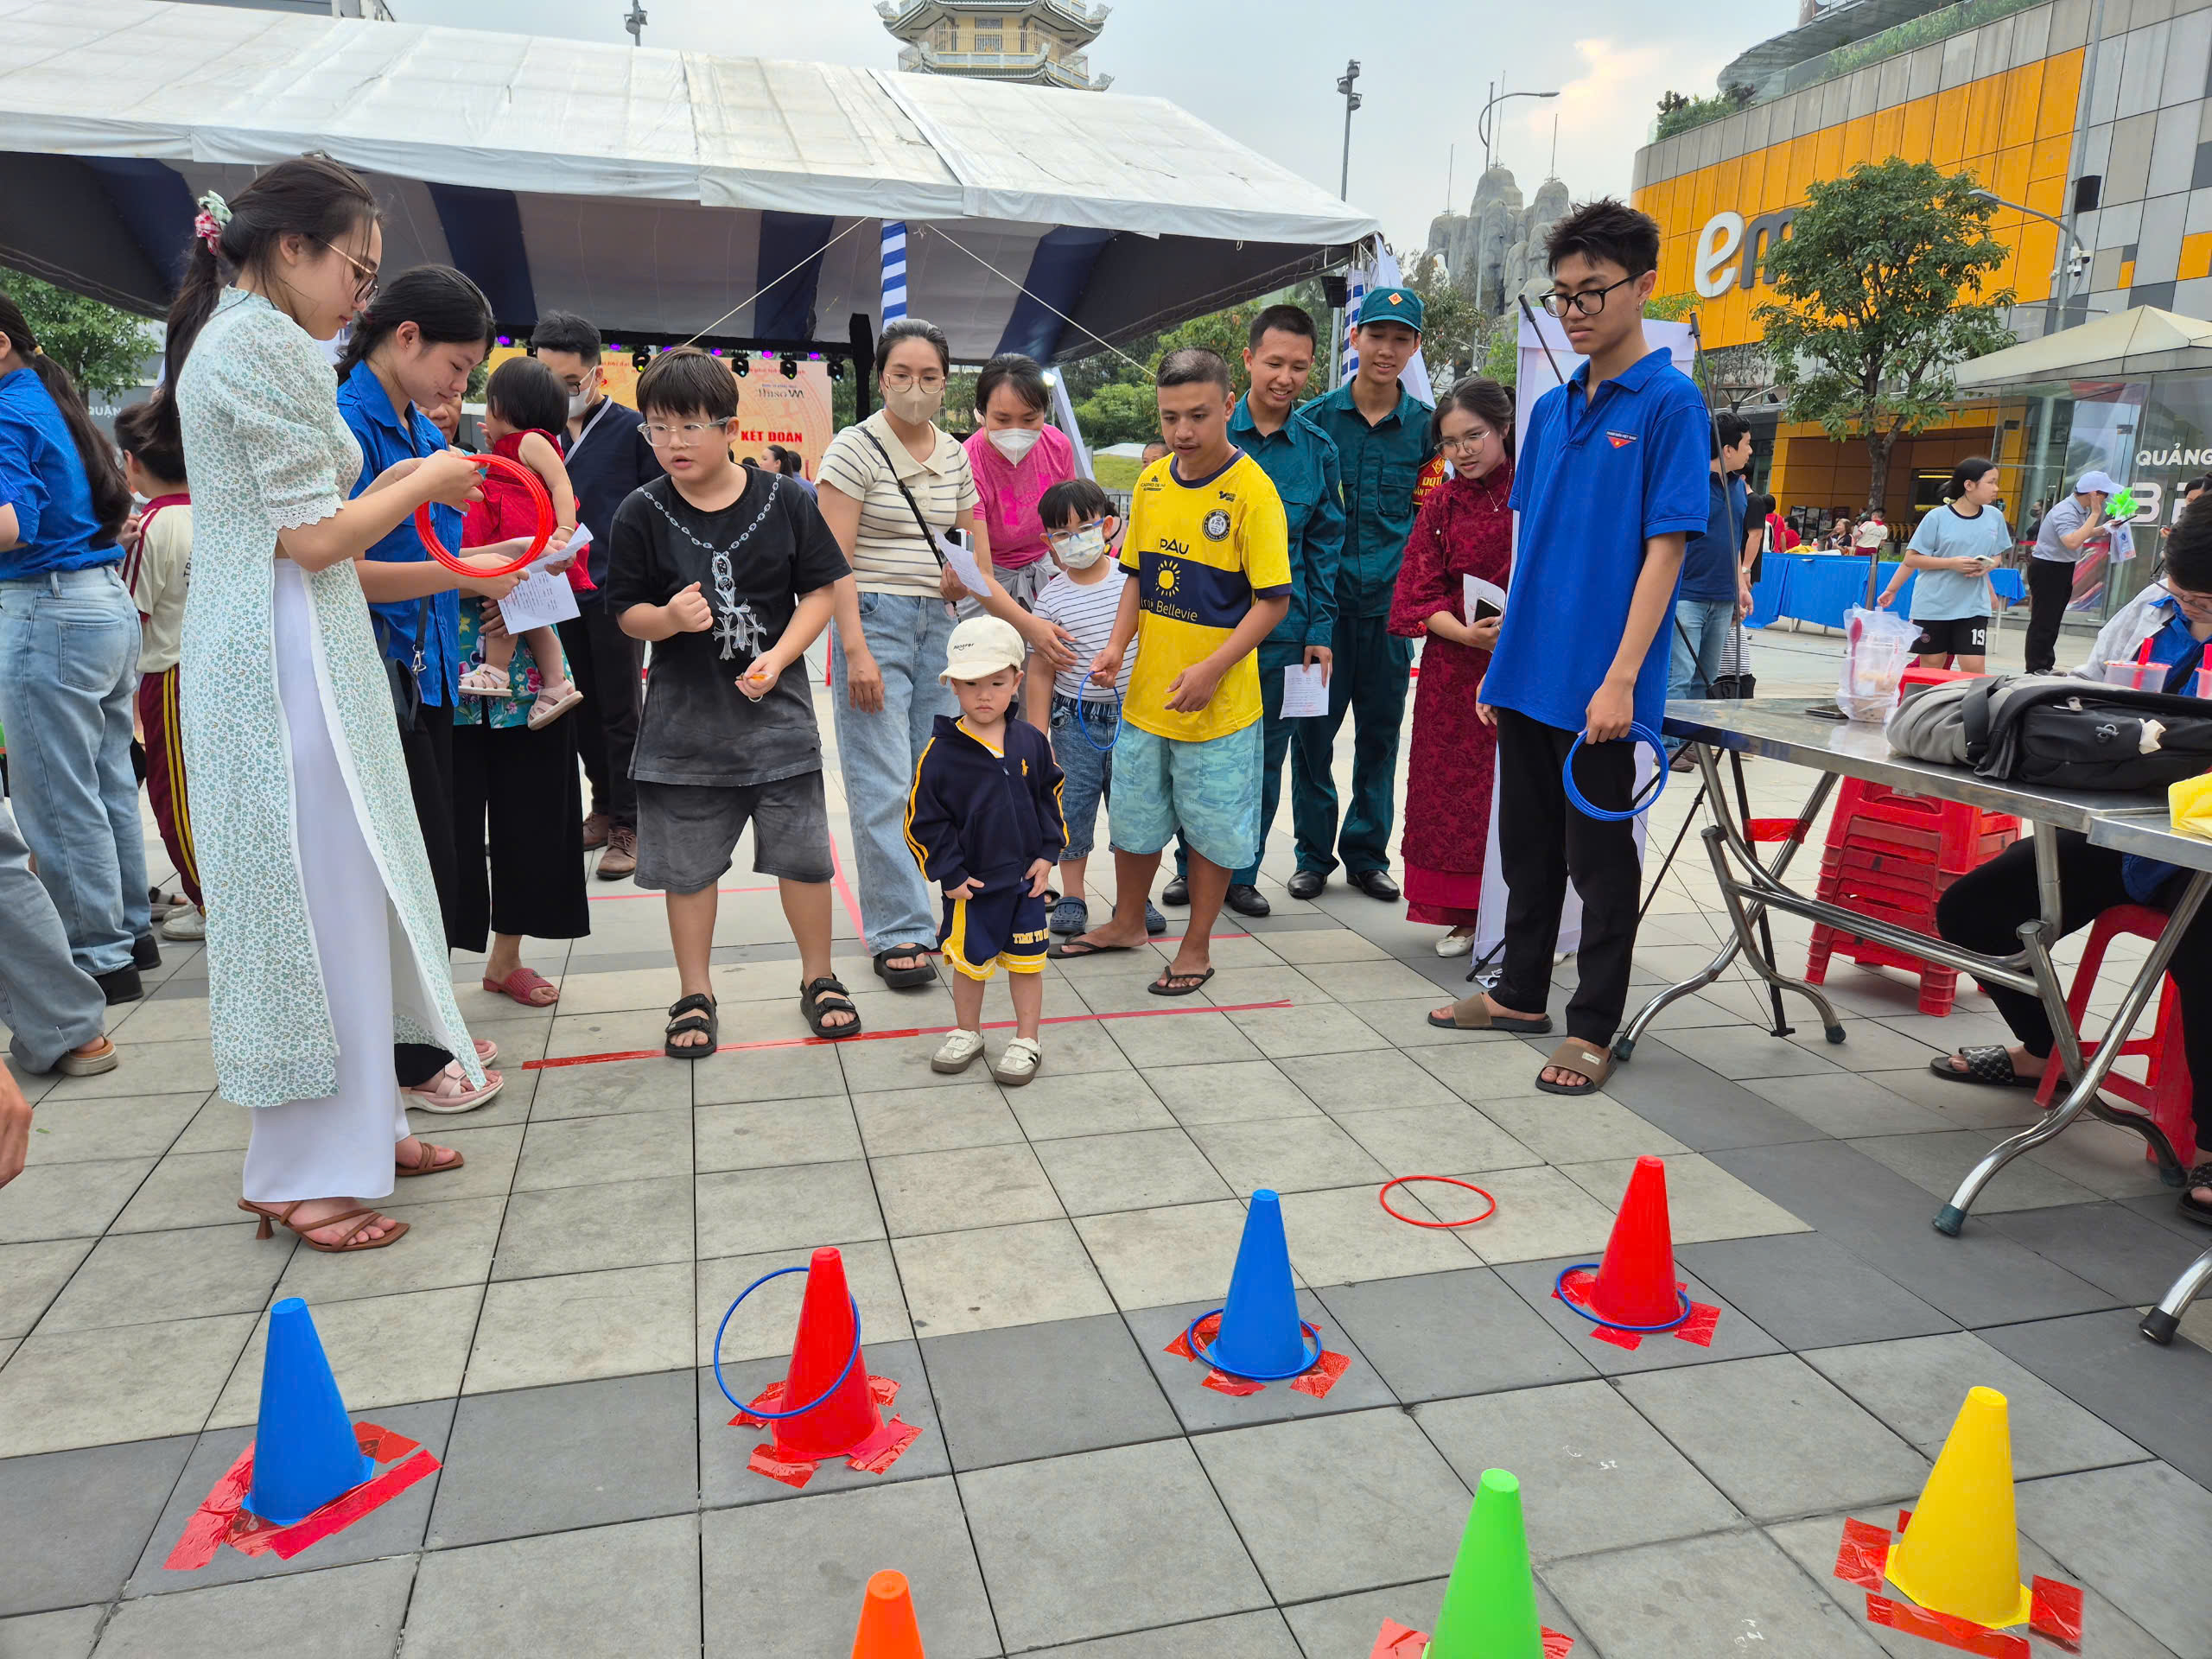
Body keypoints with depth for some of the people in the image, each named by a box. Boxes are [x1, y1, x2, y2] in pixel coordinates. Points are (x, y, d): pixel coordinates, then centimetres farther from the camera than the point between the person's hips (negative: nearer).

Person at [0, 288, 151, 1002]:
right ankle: (132, 930, 26)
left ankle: (101, 958, 5)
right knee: (110, 786, 16)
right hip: (111, 603, 9)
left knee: (58, 802, -1)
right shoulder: (59, 406, 15)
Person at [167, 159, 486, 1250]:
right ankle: (304, 1173, 5)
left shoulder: (228, 337, 19)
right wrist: (422, 485, -3)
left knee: (339, 892, 13)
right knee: (318, 896, -5)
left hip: (263, 652, 10)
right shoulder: (270, 349, -12)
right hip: (288, 657, -10)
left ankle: (353, 1125, 24)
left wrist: (393, 489, 16)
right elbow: (311, 540, -16)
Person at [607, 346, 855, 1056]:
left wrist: (779, 656, -14)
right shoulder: (642, 512, -3)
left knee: (803, 856, 6)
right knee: (686, 865, 9)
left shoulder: (785, 501, -3)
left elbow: (821, 590, 0)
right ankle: (694, 996, 26)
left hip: (777, 710, 0)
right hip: (684, 718, 1)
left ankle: (818, 978, 27)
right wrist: (669, 618, -21)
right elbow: (627, 611, 1)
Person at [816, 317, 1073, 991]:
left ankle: (914, 918, 17)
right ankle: (898, 934, 1)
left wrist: (1030, 626, 4)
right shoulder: (854, 449, -4)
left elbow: (975, 563, 15)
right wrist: (855, 651, -18)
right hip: (874, 619, -6)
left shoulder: (954, 455, 13)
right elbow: (835, 561, -10)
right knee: (883, 787, -6)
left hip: (937, 623, 6)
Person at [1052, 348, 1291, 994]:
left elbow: (1273, 600, -15)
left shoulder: (1253, 491, -14)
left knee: (1212, 828, 8)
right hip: (1145, 695, 6)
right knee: (1134, 815, 19)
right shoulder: (1151, 483, 4)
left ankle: (1197, 945, 25)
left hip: (1218, 702, -6)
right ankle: (1128, 922, 39)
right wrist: (1118, 645, -1)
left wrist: (1211, 669, -22)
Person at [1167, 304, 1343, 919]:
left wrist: (1321, 631, 2)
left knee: (1264, 759, 9)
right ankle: (1190, 866, 24)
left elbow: (1325, 546, 8)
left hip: (1282, 631, 2)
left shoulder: (1317, 450, 5)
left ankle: (1240, 873, 24)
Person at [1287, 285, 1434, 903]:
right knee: (1313, 731, 2)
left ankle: (1368, 855, 22)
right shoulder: (1315, 418, 1)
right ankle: (1314, 854, 17)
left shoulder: (1425, 424, 5)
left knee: (1381, 734, 9)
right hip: (1324, 598, -1)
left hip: (1391, 602, 2)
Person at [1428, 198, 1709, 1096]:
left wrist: (1621, 679, -20)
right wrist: (1501, 660, 12)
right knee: (1527, 844, 16)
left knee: (1599, 859, 4)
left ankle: (1592, 1029, 17)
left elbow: (1666, 545, -13)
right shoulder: (1551, 409, 11)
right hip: (1530, 673, 7)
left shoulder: (1669, 401, -8)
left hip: (1600, 685, -7)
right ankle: (1520, 995, 32)